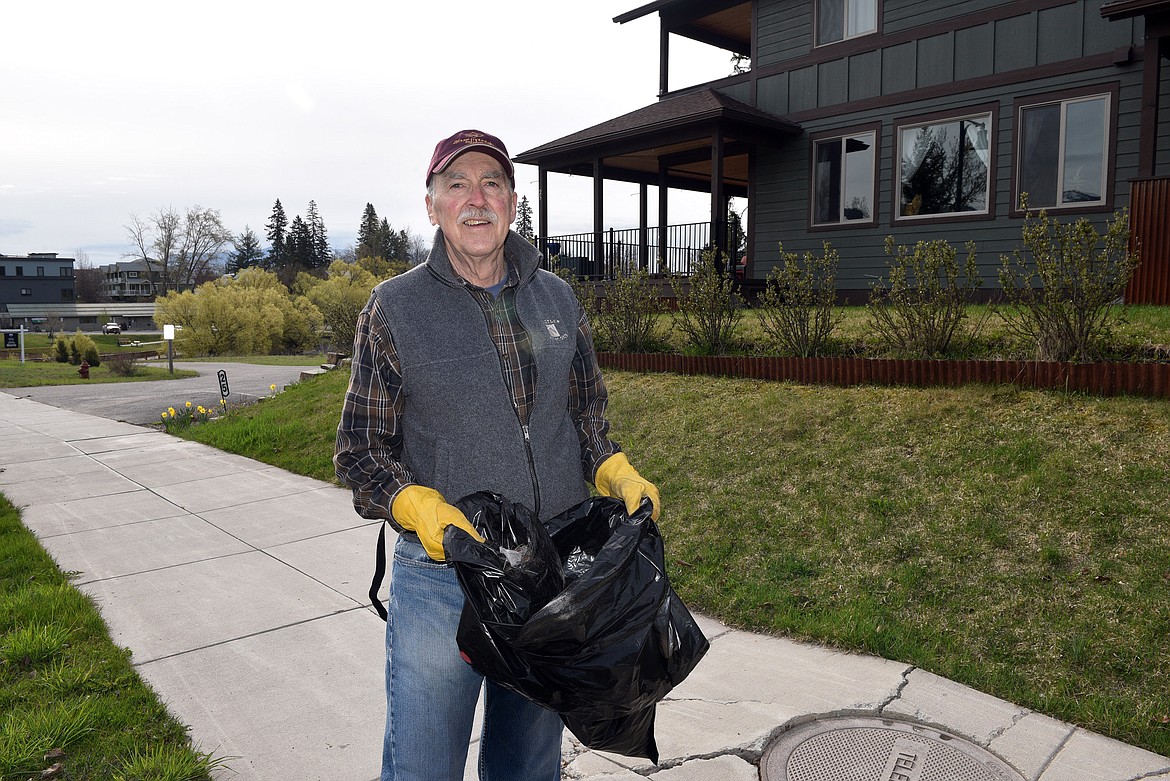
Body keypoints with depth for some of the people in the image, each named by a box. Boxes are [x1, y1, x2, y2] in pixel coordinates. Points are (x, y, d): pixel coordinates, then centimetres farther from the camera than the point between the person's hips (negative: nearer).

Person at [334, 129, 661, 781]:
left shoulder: (558, 299, 5)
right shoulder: (395, 308, -5)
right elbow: (361, 448, -3)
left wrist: (618, 473, -3)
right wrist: (417, 505, -21)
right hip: (441, 577, -3)